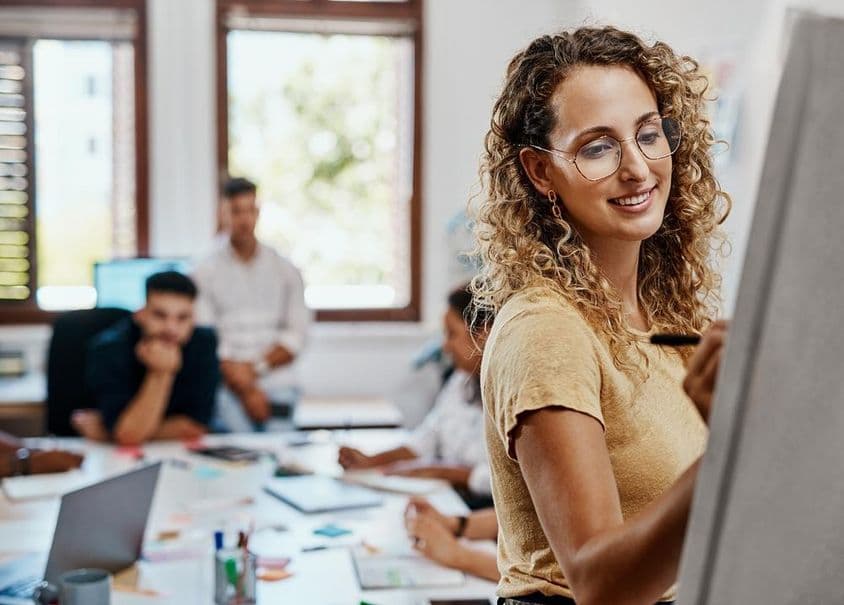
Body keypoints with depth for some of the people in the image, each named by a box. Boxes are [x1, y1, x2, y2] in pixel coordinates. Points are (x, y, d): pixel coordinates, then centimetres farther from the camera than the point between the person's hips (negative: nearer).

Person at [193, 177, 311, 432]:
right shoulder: (206, 273, 5)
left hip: (278, 384, 2)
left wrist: (257, 368, -10)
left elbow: (296, 335, 4)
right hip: (229, 388, -1)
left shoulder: (285, 270, 11)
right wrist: (245, 390, -12)